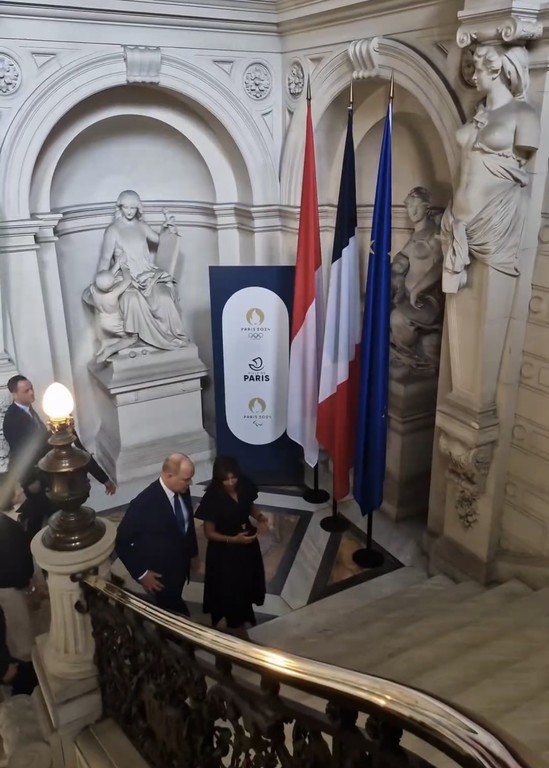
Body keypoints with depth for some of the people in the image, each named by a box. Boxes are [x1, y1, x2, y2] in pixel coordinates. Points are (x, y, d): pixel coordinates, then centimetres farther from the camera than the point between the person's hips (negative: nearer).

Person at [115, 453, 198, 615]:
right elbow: (121, 542, -21)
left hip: (180, 567, 6)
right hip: (158, 575, -6)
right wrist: (141, 573, -18)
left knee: (171, 608, 27)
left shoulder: (183, 491, -12)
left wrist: (193, 552, 15)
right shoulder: (144, 503, -31)